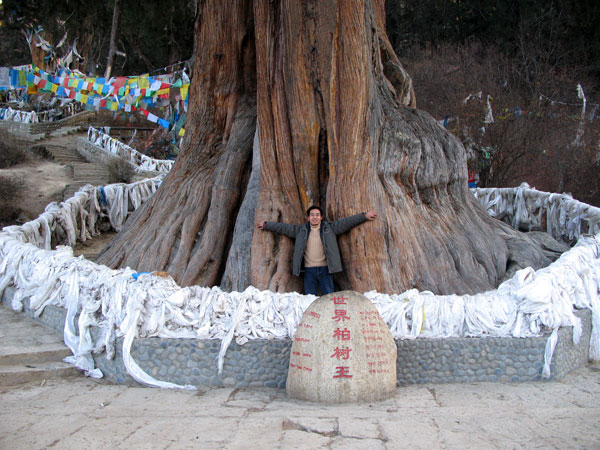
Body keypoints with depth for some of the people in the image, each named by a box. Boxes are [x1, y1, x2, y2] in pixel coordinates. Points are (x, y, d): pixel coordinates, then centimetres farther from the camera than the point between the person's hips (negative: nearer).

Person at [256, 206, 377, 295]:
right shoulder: (301, 230, 10)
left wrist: (364, 216, -1)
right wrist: (266, 225, 15)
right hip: (309, 270, 1)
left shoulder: (329, 228, 6)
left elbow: (347, 222, 3)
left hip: (325, 269, -1)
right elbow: (284, 227, 14)